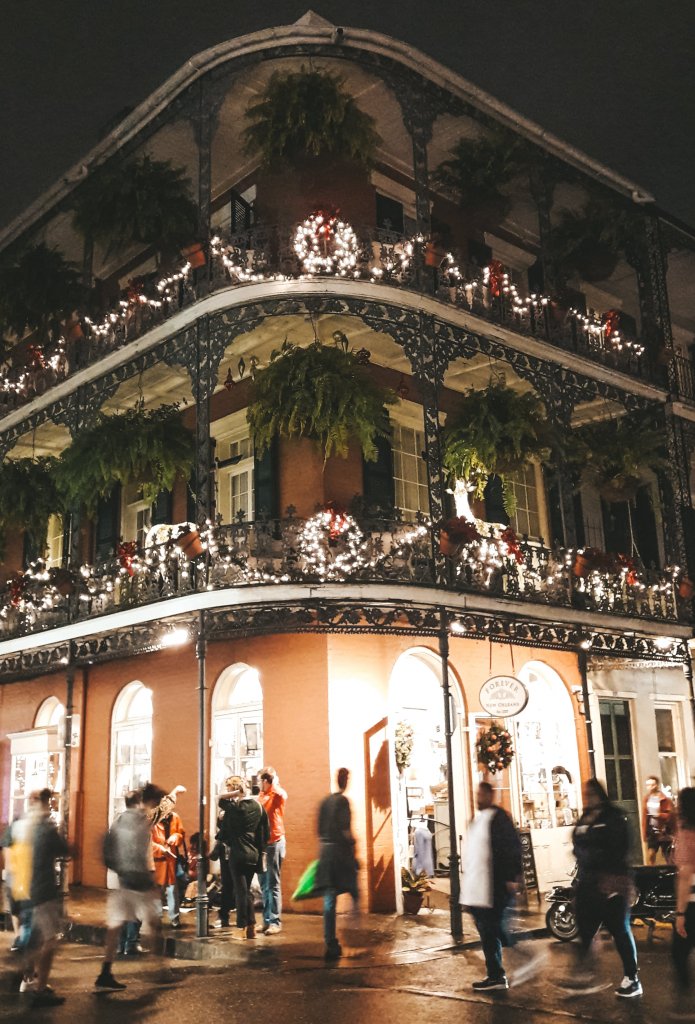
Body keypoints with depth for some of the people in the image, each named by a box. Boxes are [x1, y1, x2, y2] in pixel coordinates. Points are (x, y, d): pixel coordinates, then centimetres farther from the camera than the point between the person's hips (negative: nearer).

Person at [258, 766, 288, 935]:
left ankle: (275, 921, -2)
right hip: (261, 842, 8)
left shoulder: (278, 795, -10)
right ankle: (267, 920, 18)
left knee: (273, 884, -5)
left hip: (274, 842, -7)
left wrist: (275, 782, -20)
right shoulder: (261, 796, 13)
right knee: (264, 884, 11)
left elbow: (281, 794, -35)